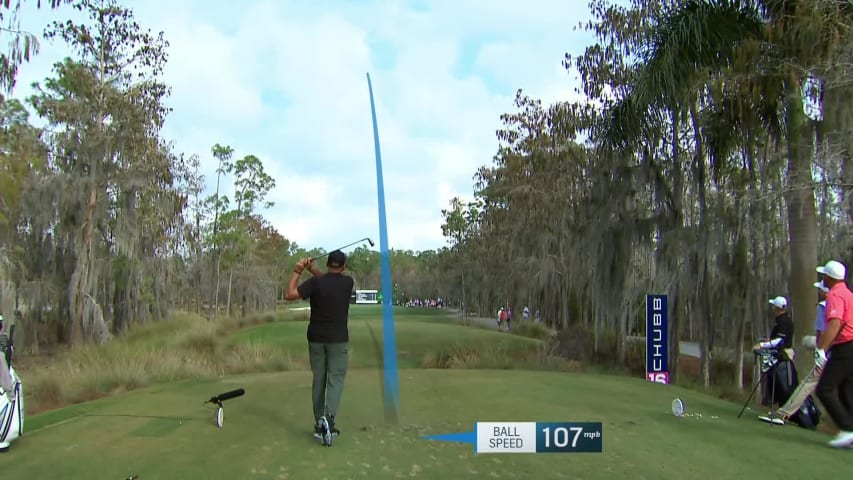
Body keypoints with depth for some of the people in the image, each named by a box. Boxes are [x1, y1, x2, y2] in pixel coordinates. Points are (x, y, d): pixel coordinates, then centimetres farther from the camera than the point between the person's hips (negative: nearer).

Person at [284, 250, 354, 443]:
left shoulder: (314, 283, -8)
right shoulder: (348, 282, -3)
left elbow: (289, 295, -12)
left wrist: (297, 272, -4)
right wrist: (311, 269, 4)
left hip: (316, 338, 1)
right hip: (338, 339, -1)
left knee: (319, 380, 12)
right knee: (336, 379, 0)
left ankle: (319, 423, 15)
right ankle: (329, 416, -22)